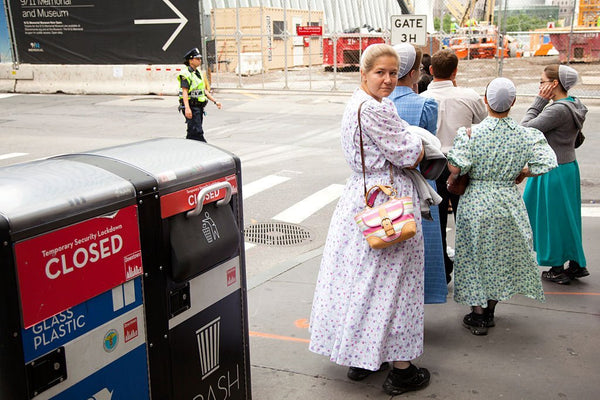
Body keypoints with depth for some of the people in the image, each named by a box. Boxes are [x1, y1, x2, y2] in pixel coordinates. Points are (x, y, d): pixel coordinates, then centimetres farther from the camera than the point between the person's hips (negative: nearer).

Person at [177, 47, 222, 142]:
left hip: (199, 107, 9)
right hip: (191, 107, -9)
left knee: (192, 133, 12)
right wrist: (187, 108, -28)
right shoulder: (186, 74, -10)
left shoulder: (198, 73, 19)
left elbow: (204, 90, 23)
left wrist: (215, 101, 16)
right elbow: (184, 92, -18)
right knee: (197, 132, -11)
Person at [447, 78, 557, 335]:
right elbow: (546, 163, -14)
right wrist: (522, 173, 4)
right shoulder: (526, 135, -7)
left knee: (475, 255, 10)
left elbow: (455, 167, -20)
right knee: (501, 255, 18)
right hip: (509, 201, 3)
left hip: (476, 201, -2)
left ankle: (477, 316, 16)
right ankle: (489, 312, 30)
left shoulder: (472, 133, -14)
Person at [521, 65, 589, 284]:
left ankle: (558, 270, 18)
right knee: (566, 217, 18)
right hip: (568, 167, 10)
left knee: (554, 218, 4)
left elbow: (525, 129, -21)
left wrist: (539, 101, -15)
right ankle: (576, 265, 28)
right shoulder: (574, 105, 7)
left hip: (553, 173, -10)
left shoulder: (558, 110, -24)